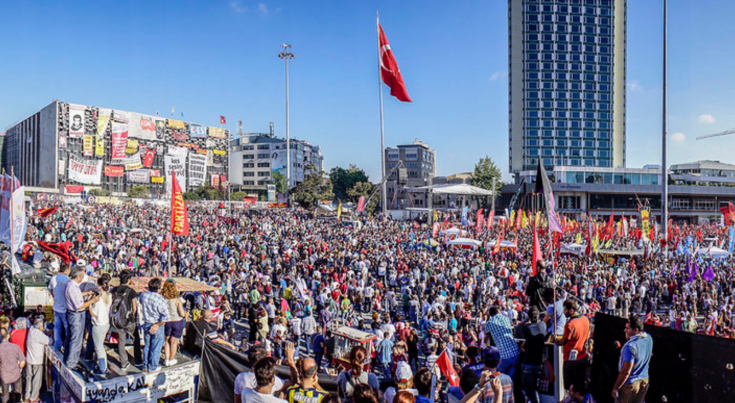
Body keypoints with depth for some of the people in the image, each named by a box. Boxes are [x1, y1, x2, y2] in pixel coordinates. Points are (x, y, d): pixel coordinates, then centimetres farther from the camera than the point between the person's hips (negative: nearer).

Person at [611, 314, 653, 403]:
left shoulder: (630, 346, -30)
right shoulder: (649, 338, -6)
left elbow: (625, 372, -24)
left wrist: (615, 388, -13)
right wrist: (629, 338, 1)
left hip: (630, 385, -7)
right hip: (644, 381, 7)